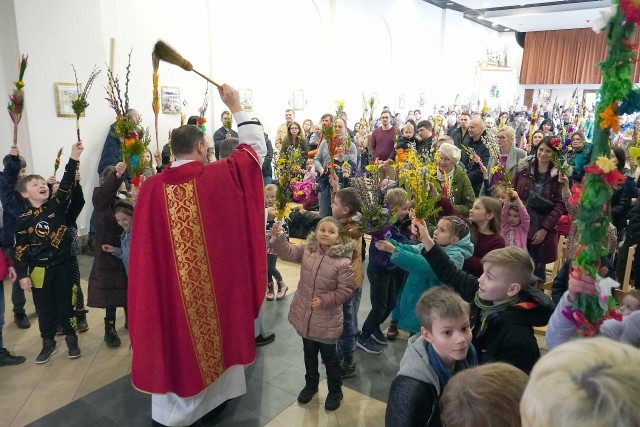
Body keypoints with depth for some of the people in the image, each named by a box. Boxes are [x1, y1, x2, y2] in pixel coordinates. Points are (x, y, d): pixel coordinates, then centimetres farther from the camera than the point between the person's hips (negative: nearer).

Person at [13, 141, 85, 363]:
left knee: (65, 304, 9)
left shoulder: (57, 206, -3)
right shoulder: (23, 219, -3)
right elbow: (19, 249, -2)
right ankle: (48, 343, 27)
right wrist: (22, 274, -5)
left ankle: (71, 339, 25)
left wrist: (73, 159, -31)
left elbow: (66, 185, -18)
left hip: (63, 265, 0)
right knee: (44, 308, 11)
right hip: (39, 270, 0)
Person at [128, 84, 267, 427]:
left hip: (170, 286, 1)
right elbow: (256, 148, 0)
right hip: (214, 283, -1)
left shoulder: (151, 188, -9)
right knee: (215, 329, 20)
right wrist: (236, 107, 7)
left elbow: (143, 246, -2)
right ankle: (215, 393, 40)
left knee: (175, 335, 16)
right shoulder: (220, 176, -13)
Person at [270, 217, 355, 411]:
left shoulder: (343, 262, -19)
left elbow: (346, 290, -15)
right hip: (304, 315, 4)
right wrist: (278, 237, -24)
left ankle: (335, 391, 37)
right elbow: (287, 252, -7)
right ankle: (311, 384, 46)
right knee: (309, 354, 24)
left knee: (329, 357, 14)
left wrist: (325, 300, -23)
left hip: (327, 321, -4)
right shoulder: (306, 249, -4)